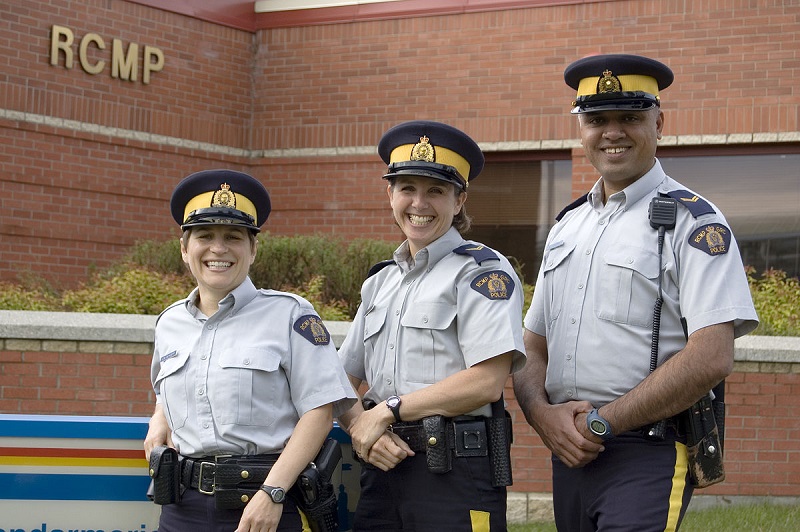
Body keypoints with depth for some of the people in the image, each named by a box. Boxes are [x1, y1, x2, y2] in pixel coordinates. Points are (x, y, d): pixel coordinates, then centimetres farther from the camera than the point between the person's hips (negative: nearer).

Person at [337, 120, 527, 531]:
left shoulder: (481, 271, -3)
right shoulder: (380, 282, 17)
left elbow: (486, 382, -15)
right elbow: (342, 382, 14)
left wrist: (386, 411, -10)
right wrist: (361, 428, -8)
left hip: (456, 475, -6)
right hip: (384, 467, 6)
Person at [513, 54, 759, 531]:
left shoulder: (693, 222, -5)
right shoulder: (566, 227, 16)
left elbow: (711, 358, -16)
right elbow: (534, 347, 18)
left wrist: (600, 422, -13)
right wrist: (543, 413, -4)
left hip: (647, 457, -6)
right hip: (571, 452, 6)